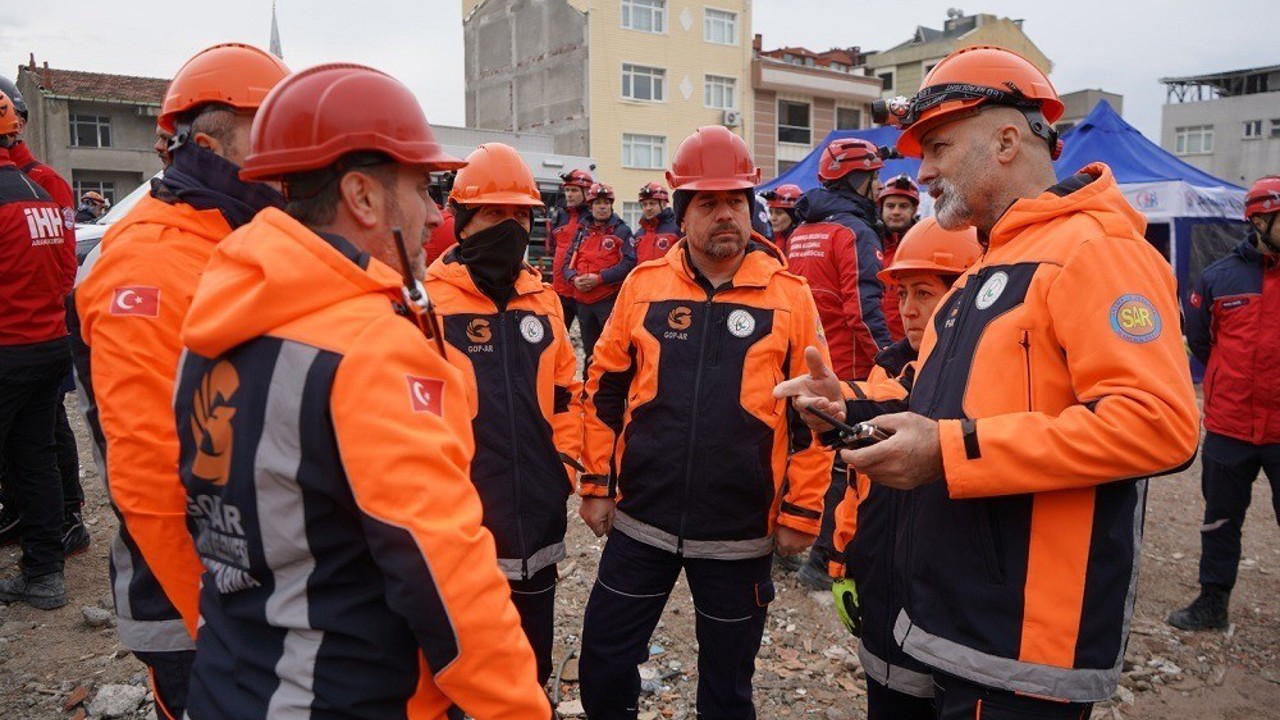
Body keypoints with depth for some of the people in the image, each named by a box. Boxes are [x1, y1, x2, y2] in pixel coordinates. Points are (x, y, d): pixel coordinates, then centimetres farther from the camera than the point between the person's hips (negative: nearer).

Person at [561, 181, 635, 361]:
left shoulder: (622, 231, -1)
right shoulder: (582, 232, 14)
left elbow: (629, 263, -13)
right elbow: (568, 262, 13)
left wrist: (600, 278, -19)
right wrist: (574, 278, -9)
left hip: (610, 300, -5)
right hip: (583, 301, 5)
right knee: (590, 351, 17)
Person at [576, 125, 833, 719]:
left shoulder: (789, 295, -5)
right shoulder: (644, 285, -1)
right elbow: (606, 390, 6)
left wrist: (801, 511, -2)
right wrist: (596, 483, 5)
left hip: (740, 532, -1)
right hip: (641, 519, 2)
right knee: (604, 661, 13)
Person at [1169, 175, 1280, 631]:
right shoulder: (1219, 277, -1)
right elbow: (1199, 338, 11)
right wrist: (1233, 379, 9)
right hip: (1228, 426, 1)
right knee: (1220, 521, 13)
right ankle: (1213, 602, 27)